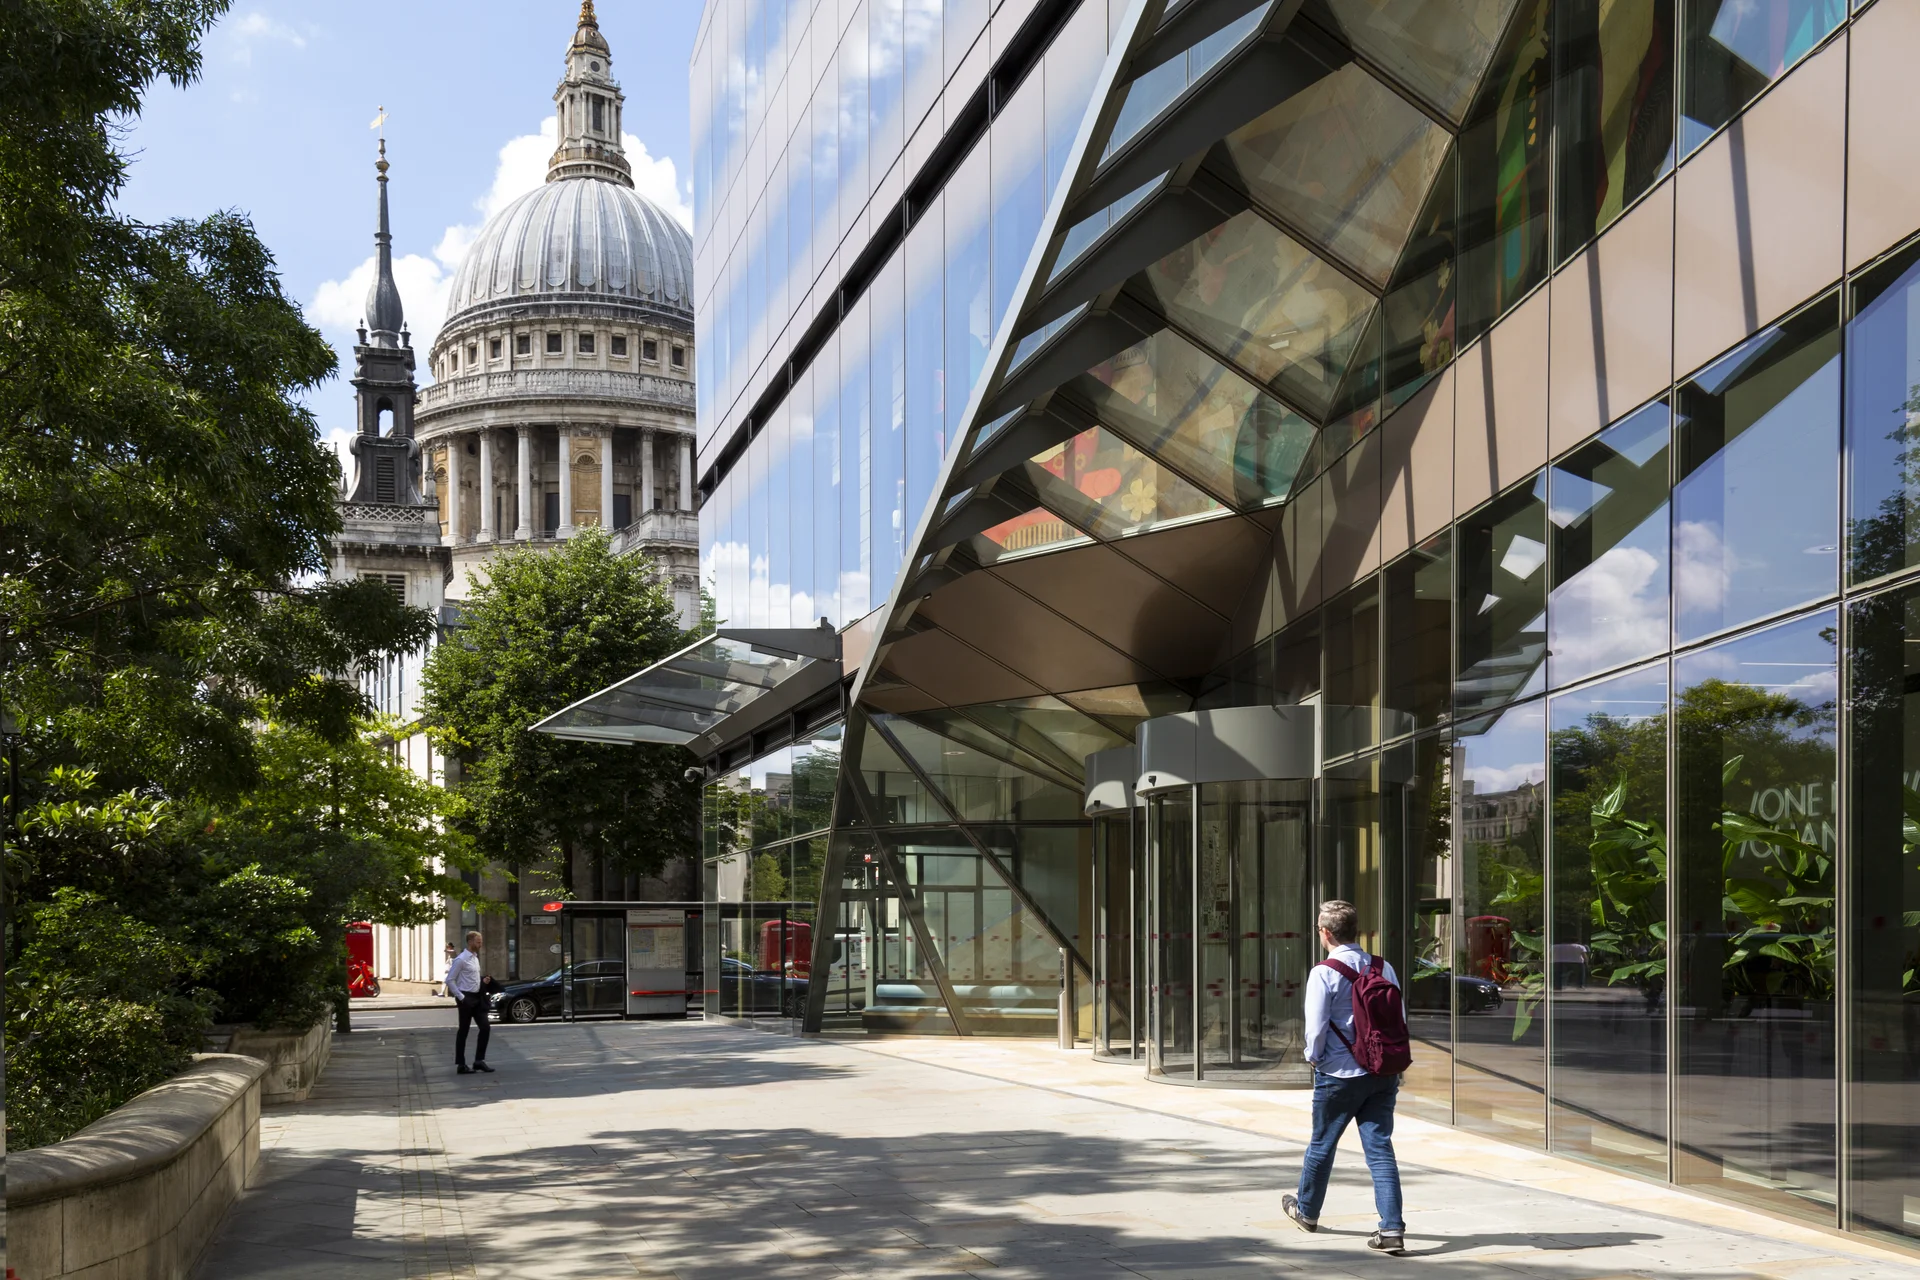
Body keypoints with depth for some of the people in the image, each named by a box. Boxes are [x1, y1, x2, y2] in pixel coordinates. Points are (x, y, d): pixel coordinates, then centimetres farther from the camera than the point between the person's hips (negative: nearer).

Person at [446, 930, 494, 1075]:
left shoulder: (475, 957, 11)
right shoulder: (461, 959, -15)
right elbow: (450, 980, -16)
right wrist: (461, 997, -17)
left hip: (476, 997, 8)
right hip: (466, 998, -8)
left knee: (485, 1028, 4)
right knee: (463, 1031, 0)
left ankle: (479, 1061, 10)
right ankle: (461, 1065, 8)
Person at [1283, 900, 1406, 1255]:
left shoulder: (1323, 973, -13)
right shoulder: (1383, 968, 2)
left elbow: (1316, 1027, -15)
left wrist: (1313, 1056, 3)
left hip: (1339, 1075, -4)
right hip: (1383, 1072, 4)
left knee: (1322, 1144, 15)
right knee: (1380, 1148, 3)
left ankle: (1306, 1210, 36)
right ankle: (1392, 1229, -6)